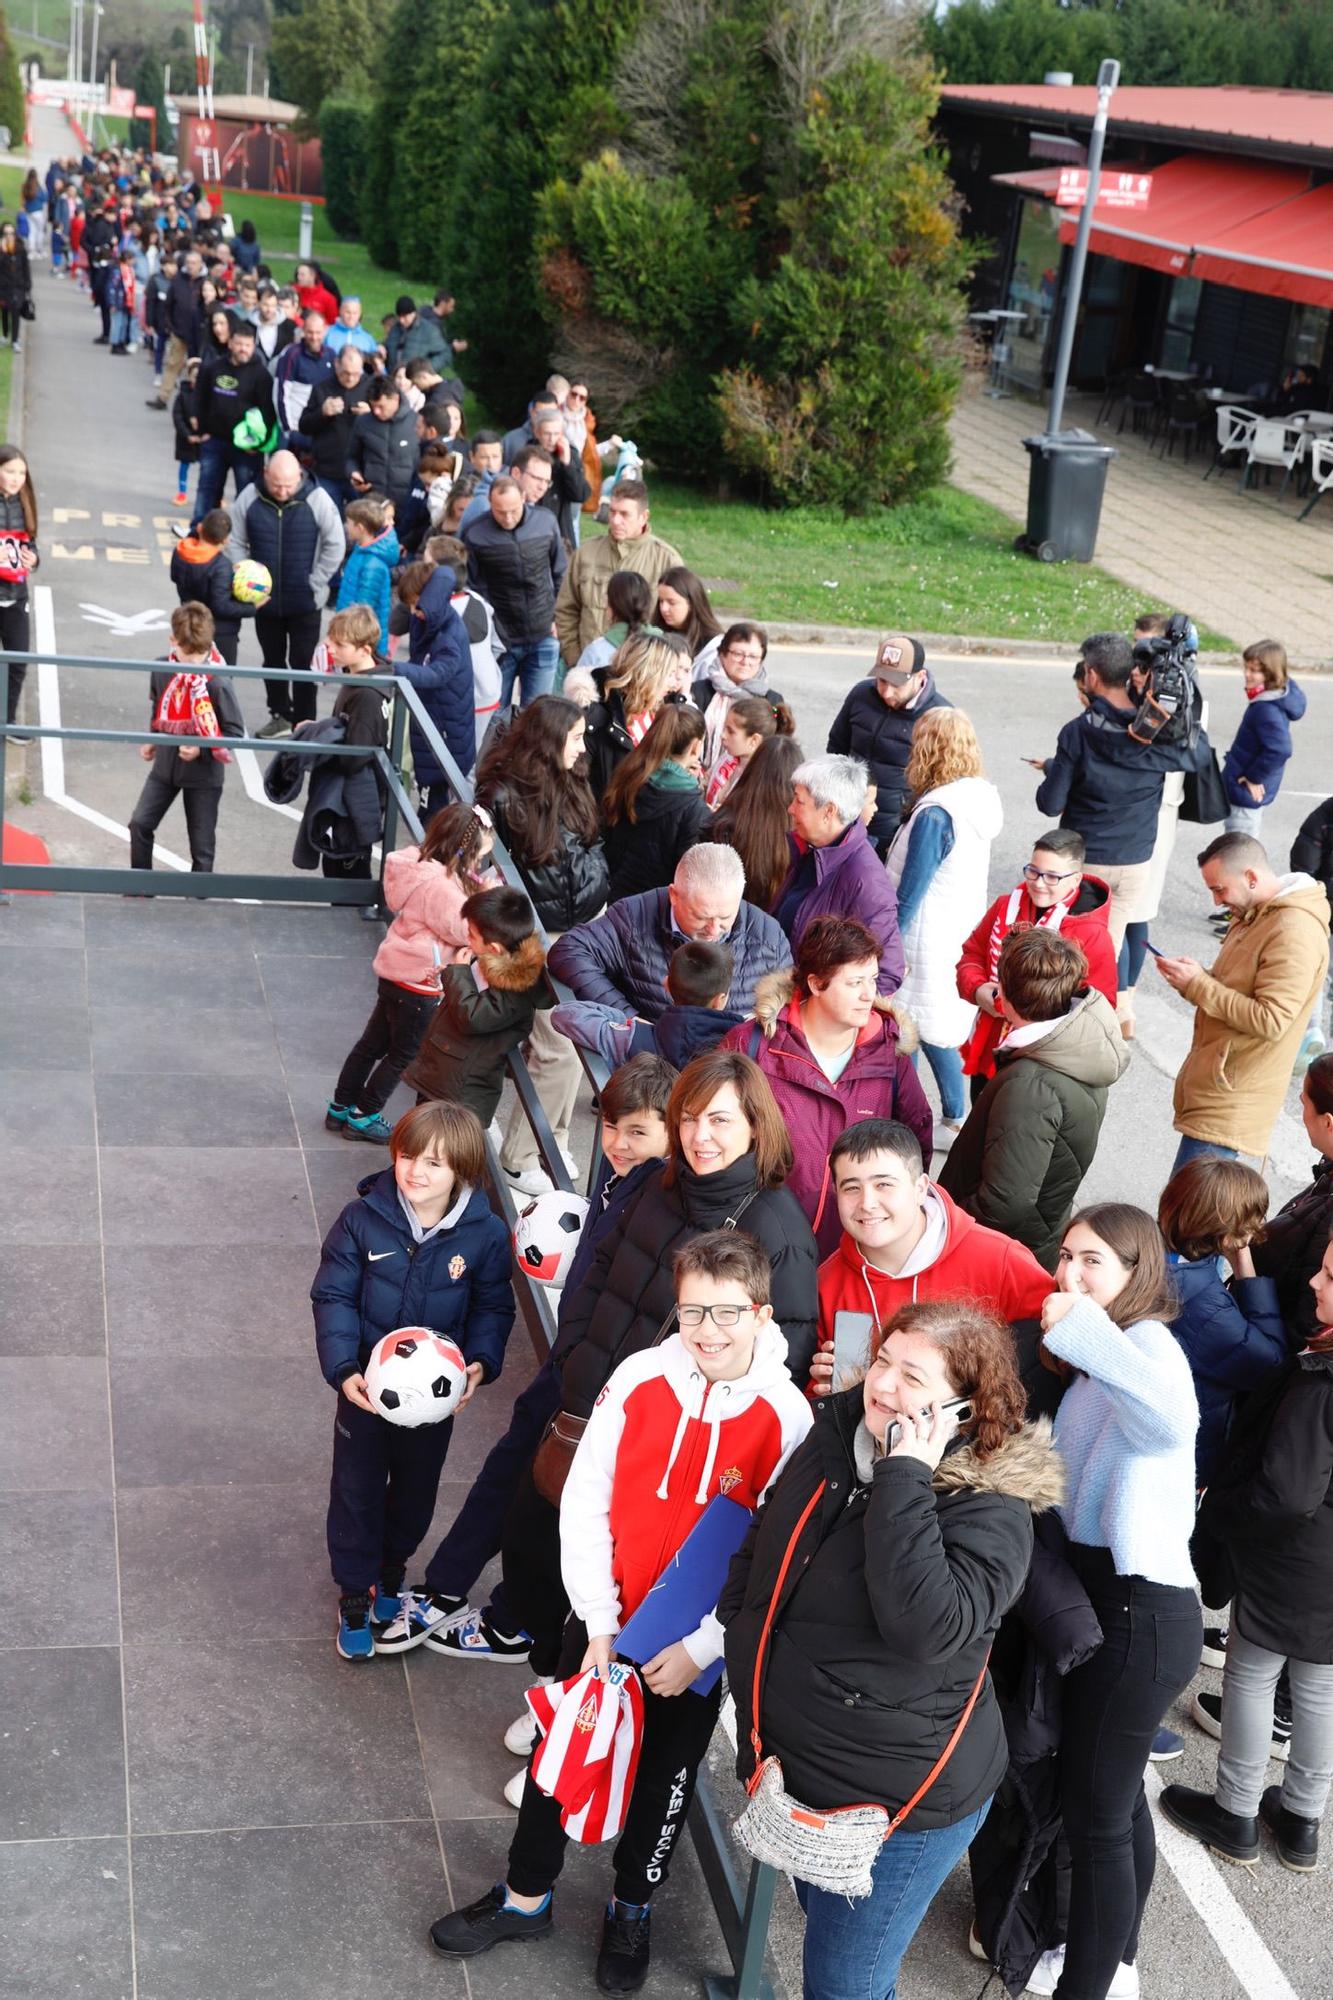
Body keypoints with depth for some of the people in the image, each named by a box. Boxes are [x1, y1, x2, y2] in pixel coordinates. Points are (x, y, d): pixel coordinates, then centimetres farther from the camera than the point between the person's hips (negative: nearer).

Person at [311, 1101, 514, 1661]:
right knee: (357, 1487, 12)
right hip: (368, 1384, -1)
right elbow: (333, 1295, -12)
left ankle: (391, 1565, 49)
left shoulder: (485, 1234, -16)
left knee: (416, 1487, 22)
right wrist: (343, 1370, -23)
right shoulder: (363, 1219, -18)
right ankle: (356, 1591, 32)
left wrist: (481, 1362, -19)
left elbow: (493, 1307, -3)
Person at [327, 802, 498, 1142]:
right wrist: (491, 893, -15)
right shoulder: (439, 885, -28)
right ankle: (362, 1117, 20)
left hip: (396, 974, 9)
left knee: (373, 1043, 20)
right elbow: (466, 929, -22)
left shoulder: (424, 866, 2)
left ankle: (341, 1107, 31)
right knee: (403, 1054, 10)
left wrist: (479, 883, -4)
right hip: (419, 984, -9)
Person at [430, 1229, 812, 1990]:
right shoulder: (639, 1380, -16)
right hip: (607, 1621, 1)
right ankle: (526, 1898, 38)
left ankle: (633, 1910, 43)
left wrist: (702, 1648, -17)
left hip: (701, 1647, -1)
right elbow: (584, 1502, -9)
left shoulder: (787, 1419, -20)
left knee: (666, 1778, 17)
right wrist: (598, 1622, -11)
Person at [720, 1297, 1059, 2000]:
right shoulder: (836, 1436, -3)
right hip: (796, 1770, 7)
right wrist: (745, 1658, 9)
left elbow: (928, 1626, -38)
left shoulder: (990, 1505, -22)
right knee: (823, 1919, 28)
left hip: (895, 1803, -7)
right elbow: (759, 1550, 13)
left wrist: (904, 1480, -35)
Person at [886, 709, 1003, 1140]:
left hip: (925, 942, -9)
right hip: (960, 934, 9)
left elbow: (909, 894, -20)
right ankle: (954, 1120, 28)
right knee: (939, 1029, 19)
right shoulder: (981, 801, 2)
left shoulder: (935, 815, -24)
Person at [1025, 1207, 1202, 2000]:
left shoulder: (1147, 1343, -19)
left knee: (1096, 1813, 0)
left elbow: (1172, 1422, -43)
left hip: (1137, 1613, -10)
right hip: (1110, 1600, 10)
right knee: (1116, 1793, 24)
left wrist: (1082, 1329, -45)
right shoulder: (1100, 1359, 13)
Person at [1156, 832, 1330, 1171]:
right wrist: (1193, 977, 3)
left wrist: (1198, 984, -19)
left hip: (1230, 1102, -10)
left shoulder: (1295, 933, -20)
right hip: (1211, 1085, 10)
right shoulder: (1255, 915, 13)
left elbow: (1270, 1021, -24)